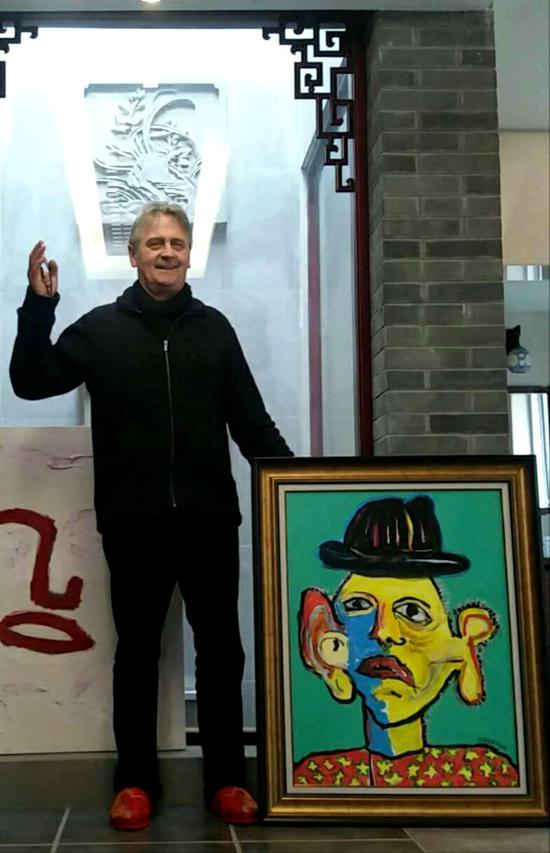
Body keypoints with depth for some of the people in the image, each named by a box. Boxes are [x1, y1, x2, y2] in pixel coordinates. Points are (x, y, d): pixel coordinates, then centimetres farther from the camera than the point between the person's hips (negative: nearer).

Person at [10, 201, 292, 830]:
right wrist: (38, 307, -11)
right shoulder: (101, 328, 6)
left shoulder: (213, 327, 11)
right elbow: (31, 382, 0)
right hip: (132, 523, -1)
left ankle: (226, 778, 17)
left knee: (221, 649, 6)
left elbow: (251, 421, 10)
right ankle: (135, 780, 19)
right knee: (137, 650, 8)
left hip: (209, 519, 1)